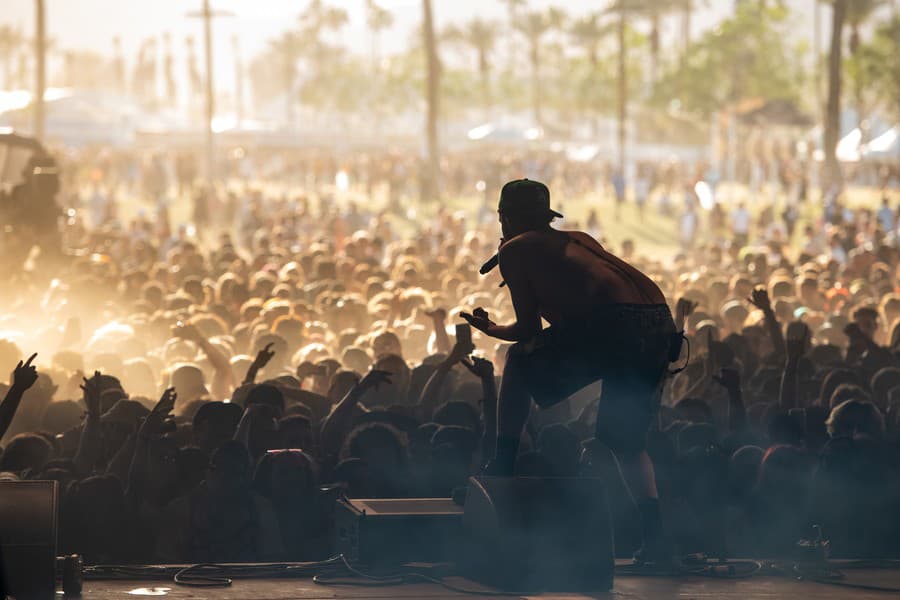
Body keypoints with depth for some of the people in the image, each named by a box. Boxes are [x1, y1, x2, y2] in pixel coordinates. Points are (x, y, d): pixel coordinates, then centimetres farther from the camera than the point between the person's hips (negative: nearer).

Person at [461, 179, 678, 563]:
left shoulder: (515, 249, 14)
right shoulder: (579, 240, 33)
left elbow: (528, 329, 13)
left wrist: (492, 330, 32)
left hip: (611, 319, -6)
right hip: (661, 321, 6)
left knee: (521, 362, 20)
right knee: (625, 440, 19)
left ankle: (501, 468, 20)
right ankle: (654, 535, 5)